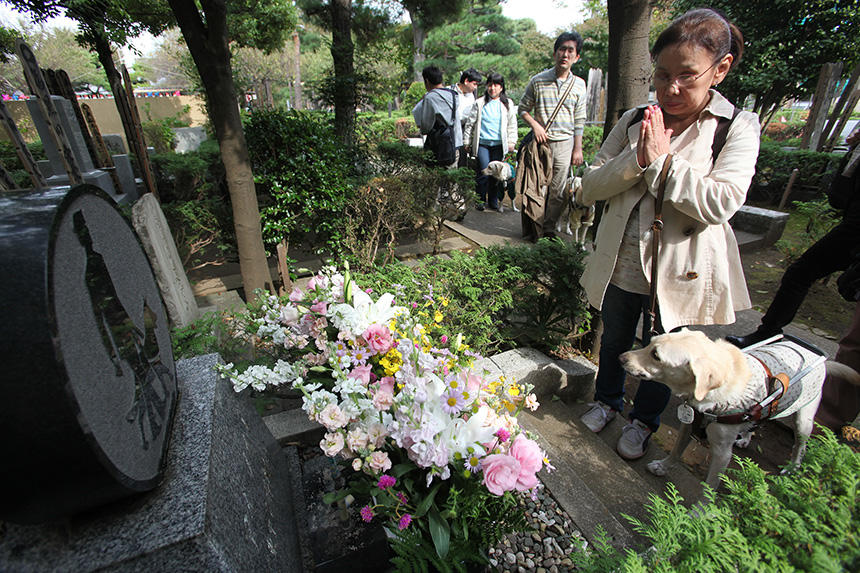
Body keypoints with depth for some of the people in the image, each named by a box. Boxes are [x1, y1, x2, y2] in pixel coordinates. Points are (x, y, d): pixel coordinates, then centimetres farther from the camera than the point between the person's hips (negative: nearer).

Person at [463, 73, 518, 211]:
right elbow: (470, 123, 9)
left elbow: (512, 125, 14)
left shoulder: (507, 104, 10)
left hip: (499, 144, 2)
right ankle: (480, 200, 7)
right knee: (484, 173, -9)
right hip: (482, 143, -2)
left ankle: (493, 201, 17)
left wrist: (511, 142, 7)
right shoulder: (480, 103, 5)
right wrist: (466, 142, 8)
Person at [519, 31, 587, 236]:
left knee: (558, 191, 2)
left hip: (565, 144, 2)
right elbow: (523, 109, 8)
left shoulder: (579, 85, 7)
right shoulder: (537, 81, 0)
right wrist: (535, 125, -11)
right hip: (541, 142, -1)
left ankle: (549, 228, 16)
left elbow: (579, 121, 9)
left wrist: (578, 149, 5)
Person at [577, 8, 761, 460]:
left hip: (679, 273, -2)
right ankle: (607, 400, 51)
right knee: (614, 342, 23)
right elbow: (589, 187, -6)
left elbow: (719, 204, -22)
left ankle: (644, 421, 46)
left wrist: (662, 159, -22)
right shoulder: (635, 121, -1)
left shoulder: (738, 128, -8)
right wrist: (637, 159, -22)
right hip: (621, 265, 3)